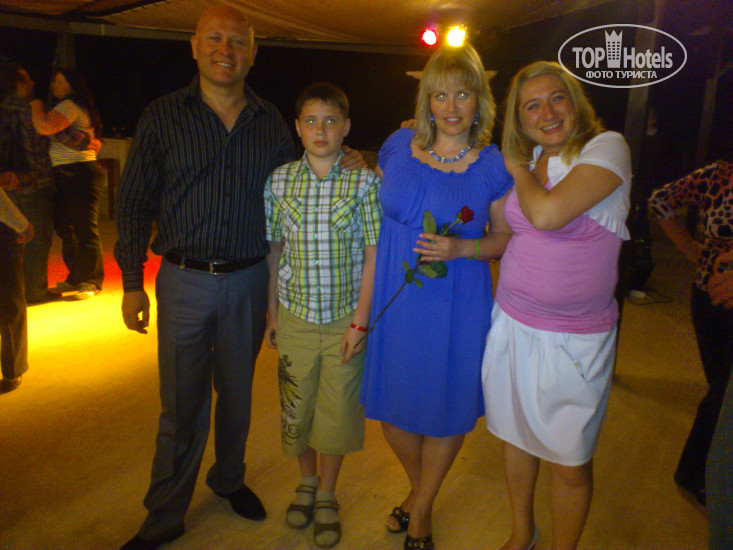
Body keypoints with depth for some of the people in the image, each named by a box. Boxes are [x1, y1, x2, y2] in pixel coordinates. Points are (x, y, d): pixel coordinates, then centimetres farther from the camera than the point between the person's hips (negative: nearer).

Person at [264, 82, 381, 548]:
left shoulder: (365, 182, -7)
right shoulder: (280, 180, -1)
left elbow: (373, 256, -7)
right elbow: (274, 251, 5)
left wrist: (360, 322, -10)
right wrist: (272, 315, 6)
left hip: (345, 320, -2)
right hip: (295, 318, 2)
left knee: (337, 410, 10)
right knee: (297, 407, 15)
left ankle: (327, 495, 34)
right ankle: (307, 481, 42)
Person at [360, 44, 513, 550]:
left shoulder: (494, 166, -6)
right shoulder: (399, 145, 0)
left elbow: (508, 238, 2)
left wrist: (462, 248, -18)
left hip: (454, 304, -2)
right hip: (393, 296, 3)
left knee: (446, 408, 11)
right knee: (392, 404, 12)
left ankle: (421, 509, 38)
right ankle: (420, 491, 43)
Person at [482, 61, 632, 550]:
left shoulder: (608, 147, -12)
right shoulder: (526, 161, 6)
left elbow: (547, 213, -26)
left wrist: (518, 169, -9)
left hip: (575, 339, -5)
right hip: (512, 323, 5)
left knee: (570, 464, 7)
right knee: (516, 437, 19)